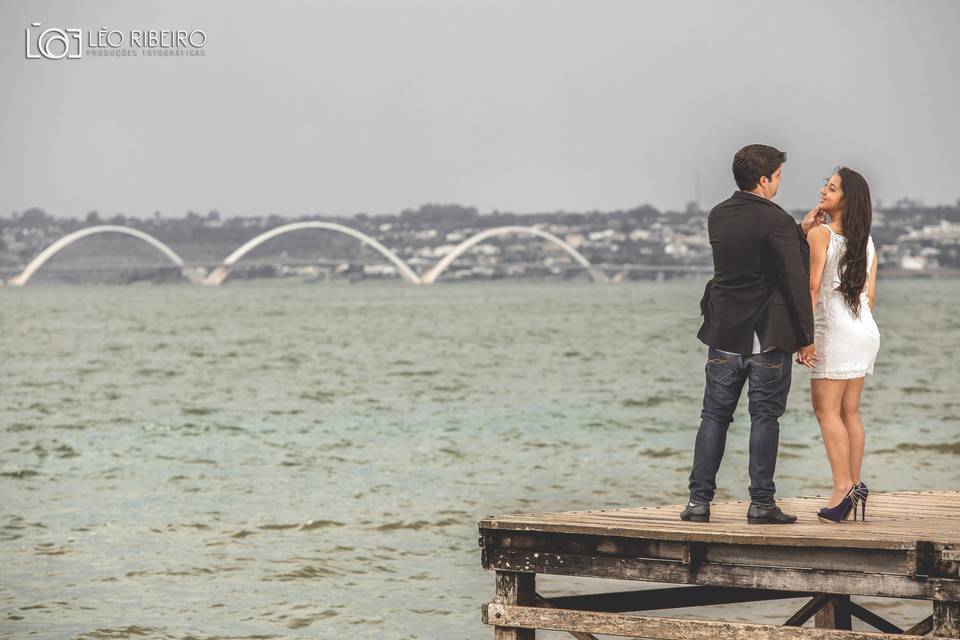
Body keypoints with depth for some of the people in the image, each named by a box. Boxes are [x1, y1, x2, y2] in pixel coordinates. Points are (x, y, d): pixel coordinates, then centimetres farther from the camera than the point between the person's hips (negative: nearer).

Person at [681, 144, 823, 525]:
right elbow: (796, 281, -14)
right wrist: (805, 338, -7)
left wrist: (800, 232, 18)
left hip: (725, 335, 5)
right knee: (765, 418, 2)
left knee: (714, 416, 9)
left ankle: (699, 500, 5)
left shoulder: (718, 216, 6)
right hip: (768, 336, -5)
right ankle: (761, 504, 2)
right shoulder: (777, 221, -14)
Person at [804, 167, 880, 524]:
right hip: (865, 331, 7)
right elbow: (870, 293, 12)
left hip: (834, 330, -7)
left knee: (827, 410, -5)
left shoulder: (820, 234, -10)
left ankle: (843, 486, -14)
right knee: (850, 412, 11)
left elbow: (812, 287, -15)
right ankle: (855, 487, 9)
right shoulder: (866, 241, 10)